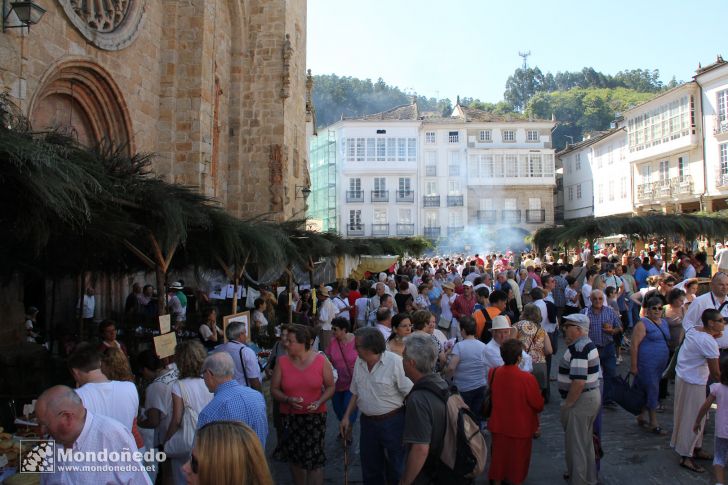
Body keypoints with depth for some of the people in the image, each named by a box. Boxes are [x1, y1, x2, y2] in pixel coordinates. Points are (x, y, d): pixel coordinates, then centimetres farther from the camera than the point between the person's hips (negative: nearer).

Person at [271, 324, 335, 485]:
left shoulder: (321, 360, -7)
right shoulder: (282, 361, -4)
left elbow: (330, 387, 1)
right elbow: (274, 390, 0)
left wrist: (320, 402, -16)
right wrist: (288, 400, -17)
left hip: (315, 416, -2)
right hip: (290, 417, 2)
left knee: (314, 459, -7)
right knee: (294, 457, 14)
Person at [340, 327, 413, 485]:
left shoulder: (395, 362, -20)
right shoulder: (359, 362, 0)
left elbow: (410, 395, -18)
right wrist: (346, 416, 6)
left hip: (392, 422, -5)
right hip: (367, 422, 6)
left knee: (396, 469, 10)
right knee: (370, 468, 19)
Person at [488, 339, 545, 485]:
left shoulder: (493, 373, -15)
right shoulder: (527, 378, -28)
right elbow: (539, 405, -15)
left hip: (498, 425, 4)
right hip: (520, 428, -3)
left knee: (499, 456, 22)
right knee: (517, 459, 19)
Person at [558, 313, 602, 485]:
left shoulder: (578, 349, -25)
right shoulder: (588, 344, 9)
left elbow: (579, 381, -30)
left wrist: (567, 404, -22)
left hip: (581, 400, -11)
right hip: (592, 396, 11)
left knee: (576, 442, 4)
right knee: (586, 441, 23)